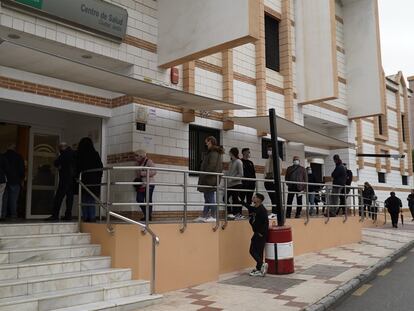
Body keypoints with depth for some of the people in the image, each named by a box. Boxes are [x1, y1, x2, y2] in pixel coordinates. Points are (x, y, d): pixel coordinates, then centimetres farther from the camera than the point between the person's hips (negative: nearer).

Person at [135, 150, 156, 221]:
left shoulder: (148, 161, -7)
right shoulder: (138, 163, 14)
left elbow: (154, 172, -17)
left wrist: (143, 173, -20)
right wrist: (137, 179, 8)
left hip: (148, 185, -7)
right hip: (141, 185, 7)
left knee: (148, 201, -4)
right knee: (139, 200, 3)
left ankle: (149, 216, 7)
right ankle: (146, 215, 17)